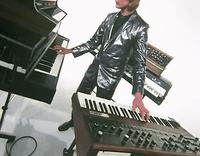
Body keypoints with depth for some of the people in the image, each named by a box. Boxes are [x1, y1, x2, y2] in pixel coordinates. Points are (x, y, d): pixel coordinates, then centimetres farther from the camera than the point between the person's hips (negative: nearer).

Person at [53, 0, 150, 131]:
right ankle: (74, 121, 48)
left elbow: (140, 62, -16)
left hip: (110, 77, -6)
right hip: (94, 69, 6)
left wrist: (138, 95, -24)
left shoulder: (140, 27, -15)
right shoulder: (111, 17, 3)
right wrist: (70, 51, 6)